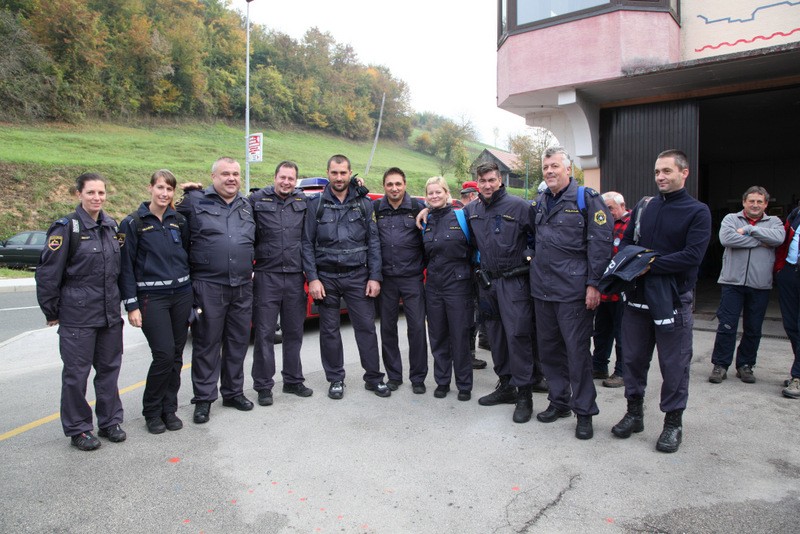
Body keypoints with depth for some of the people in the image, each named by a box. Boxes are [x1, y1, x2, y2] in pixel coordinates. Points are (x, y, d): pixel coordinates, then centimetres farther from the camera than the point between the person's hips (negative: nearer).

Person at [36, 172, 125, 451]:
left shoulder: (111, 225, 8)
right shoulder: (67, 228, -10)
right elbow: (47, 273, -8)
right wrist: (51, 311, -4)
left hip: (110, 313, 5)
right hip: (77, 315, -5)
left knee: (109, 368, 13)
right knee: (77, 373, 4)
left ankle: (110, 421, 26)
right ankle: (78, 429, 19)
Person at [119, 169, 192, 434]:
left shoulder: (179, 221, 10)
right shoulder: (133, 223, -3)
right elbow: (126, 266, -5)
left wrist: (192, 293, 11)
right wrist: (131, 306, -9)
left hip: (181, 294, 5)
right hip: (151, 297, -4)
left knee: (176, 356, 7)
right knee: (164, 354, -9)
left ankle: (169, 409, 21)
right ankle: (152, 412, 11)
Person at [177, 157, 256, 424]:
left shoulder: (247, 206, 15)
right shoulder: (195, 202, -1)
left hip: (243, 287, 5)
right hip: (208, 287, -4)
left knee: (238, 342, 12)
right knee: (207, 344, 3)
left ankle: (233, 392, 27)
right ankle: (204, 398, 15)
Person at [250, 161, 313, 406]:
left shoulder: (304, 201, 8)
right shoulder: (257, 199, 1)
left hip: (295, 277, 3)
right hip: (267, 276, -3)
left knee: (294, 332, 11)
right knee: (265, 333, 2)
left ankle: (293, 381, 24)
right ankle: (263, 386, 13)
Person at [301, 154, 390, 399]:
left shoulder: (364, 204, 5)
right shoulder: (316, 205, 3)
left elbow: (373, 242, 4)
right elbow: (307, 244, 1)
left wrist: (374, 277, -3)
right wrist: (312, 278, -7)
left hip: (357, 276, 0)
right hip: (326, 278, 0)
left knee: (366, 327, 3)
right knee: (329, 330, 7)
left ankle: (373, 377, 17)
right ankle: (336, 380, 22)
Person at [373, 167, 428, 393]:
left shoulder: (417, 207, 1)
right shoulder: (375, 208, 6)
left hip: (412, 278, -2)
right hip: (385, 279, 2)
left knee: (417, 327, 0)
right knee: (387, 328, 9)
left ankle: (418, 377, 14)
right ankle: (393, 376, 23)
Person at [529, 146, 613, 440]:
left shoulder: (587, 198, -4)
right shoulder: (539, 202, 15)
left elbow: (600, 243, -9)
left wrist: (593, 284, -15)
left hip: (573, 291, -6)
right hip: (542, 289, 7)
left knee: (577, 350, -1)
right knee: (548, 348, 13)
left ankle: (584, 412, 12)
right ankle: (559, 402, 28)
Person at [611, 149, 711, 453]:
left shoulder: (697, 212, -3)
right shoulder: (643, 207, 11)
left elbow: (692, 256, -15)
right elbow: (625, 242, 13)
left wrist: (650, 264, -19)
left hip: (673, 299, -4)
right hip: (637, 295, 4)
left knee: (674, 363, 6)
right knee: (633, 357, 12)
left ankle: (673, 422, 22)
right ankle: (634, 413, 28)